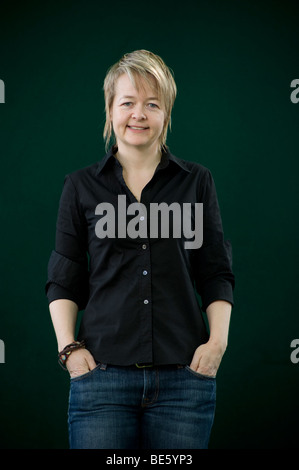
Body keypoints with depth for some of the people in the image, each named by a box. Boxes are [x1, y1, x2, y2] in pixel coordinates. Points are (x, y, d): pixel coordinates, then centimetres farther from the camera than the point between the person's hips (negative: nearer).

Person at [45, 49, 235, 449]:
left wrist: (218, 341, -3)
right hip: (102, 372, 0)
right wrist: (68, 347, -4)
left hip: (184, 374, 1)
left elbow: (217, 276, 9)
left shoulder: (197, 181, 9)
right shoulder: (82, 186, 8)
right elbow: (63, 281, 8)